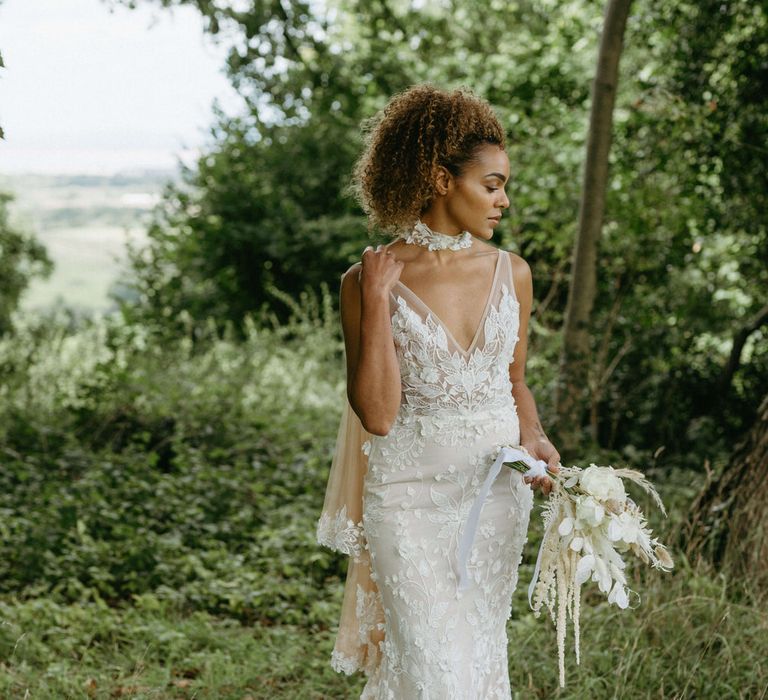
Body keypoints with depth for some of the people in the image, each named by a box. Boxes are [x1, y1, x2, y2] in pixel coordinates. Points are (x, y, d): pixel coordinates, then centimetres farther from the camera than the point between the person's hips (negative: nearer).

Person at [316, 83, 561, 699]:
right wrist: (377, 300, -18)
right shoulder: (370, 280, -9)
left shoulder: (511, 273, 2)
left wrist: (534, 440, -4)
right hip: (411, 497, -4)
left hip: (498, 492, 4)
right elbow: (377, 414, -16)